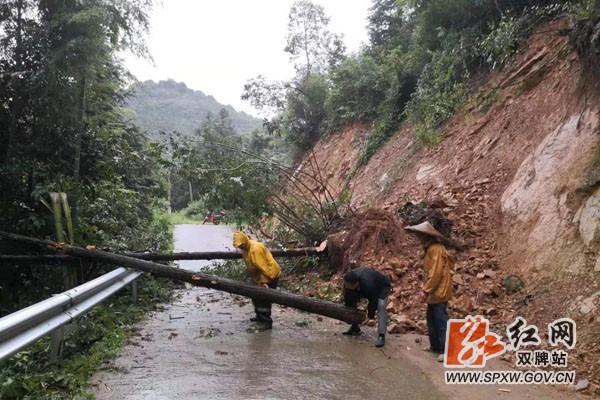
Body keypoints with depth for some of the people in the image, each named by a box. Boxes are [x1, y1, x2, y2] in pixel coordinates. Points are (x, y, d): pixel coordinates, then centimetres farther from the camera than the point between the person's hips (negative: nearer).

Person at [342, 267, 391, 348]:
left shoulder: (368, 283, -45)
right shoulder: (348, 281, -25)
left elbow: (373, 300, -30)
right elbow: (348, 300, -14)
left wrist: (371, 313, -16)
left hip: (382, 287, -7)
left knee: (381, 306, -29)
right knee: (351, 301, 2)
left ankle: (381, 336, -30)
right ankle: (355, 328, 14)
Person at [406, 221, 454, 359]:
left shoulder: (435, 249, -18)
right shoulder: (431, 248, 13)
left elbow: (436, 272, -23)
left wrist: (426, 289, -18)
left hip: (439, 291, -11)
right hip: (435, 291, 11)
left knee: (441, 321, -6)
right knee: (432, 319, 17)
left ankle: (445, 350, -1)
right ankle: (435, 346, 27)